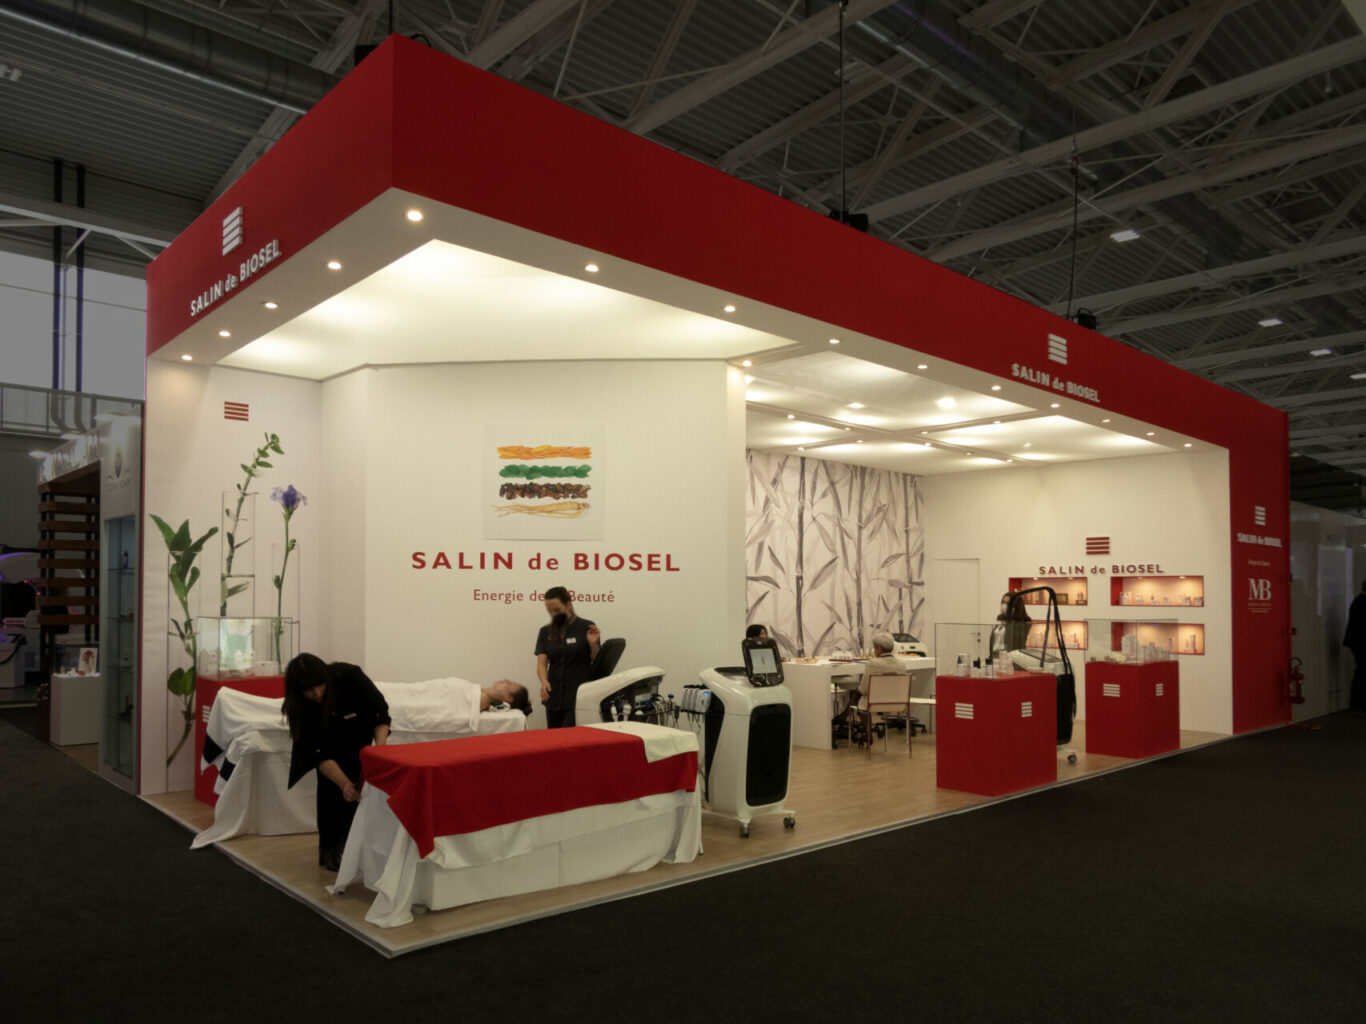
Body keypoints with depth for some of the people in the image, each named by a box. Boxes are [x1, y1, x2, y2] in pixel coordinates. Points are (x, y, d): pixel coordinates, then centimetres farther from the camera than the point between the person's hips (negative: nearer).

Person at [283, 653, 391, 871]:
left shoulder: (349, 676, -37)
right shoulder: (299, 707, -31)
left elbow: (381, 713, -26)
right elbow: (320, 754, -30)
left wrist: (380, 749, -40)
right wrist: (345, 784, -42)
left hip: (360, 735, 0)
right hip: (330, 744, 0)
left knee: (361, 784, -14)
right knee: (331, 786, -14)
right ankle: (331, 851, 0)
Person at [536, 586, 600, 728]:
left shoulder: (586, 628, -2)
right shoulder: (545, 632, 9)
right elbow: (541, 662, 1)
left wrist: (593, 645, -22)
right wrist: (544, 682, -19)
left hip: (578, 696, -5)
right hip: (554, 695, 5)